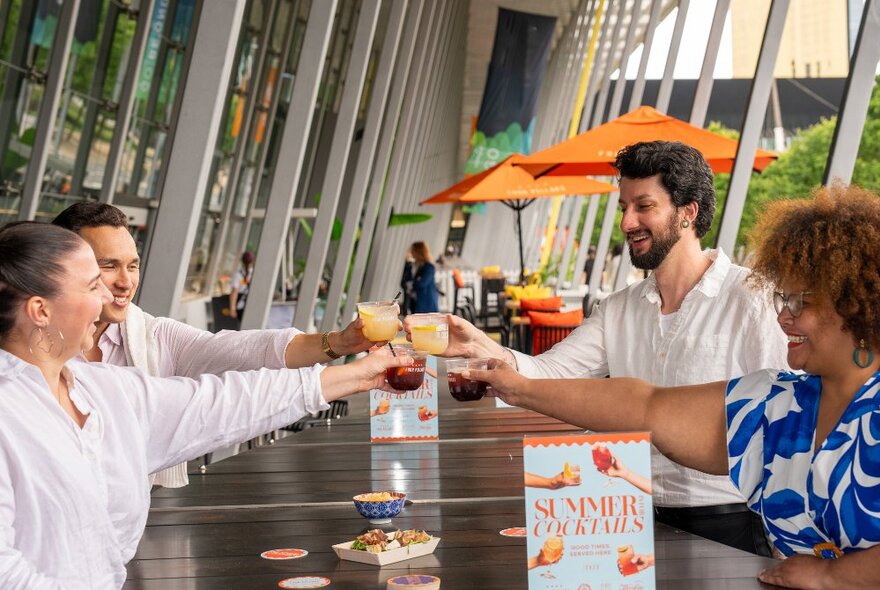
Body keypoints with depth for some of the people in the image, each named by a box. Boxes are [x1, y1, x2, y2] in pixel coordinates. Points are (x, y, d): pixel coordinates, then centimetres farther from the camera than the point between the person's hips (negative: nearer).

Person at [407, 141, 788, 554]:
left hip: (727, 523, -5)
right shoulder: (618, 311, 10)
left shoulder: (751, 300, -10)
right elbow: (549, 374, 0)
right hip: (644, 518, 6)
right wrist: (479, 346, -17)